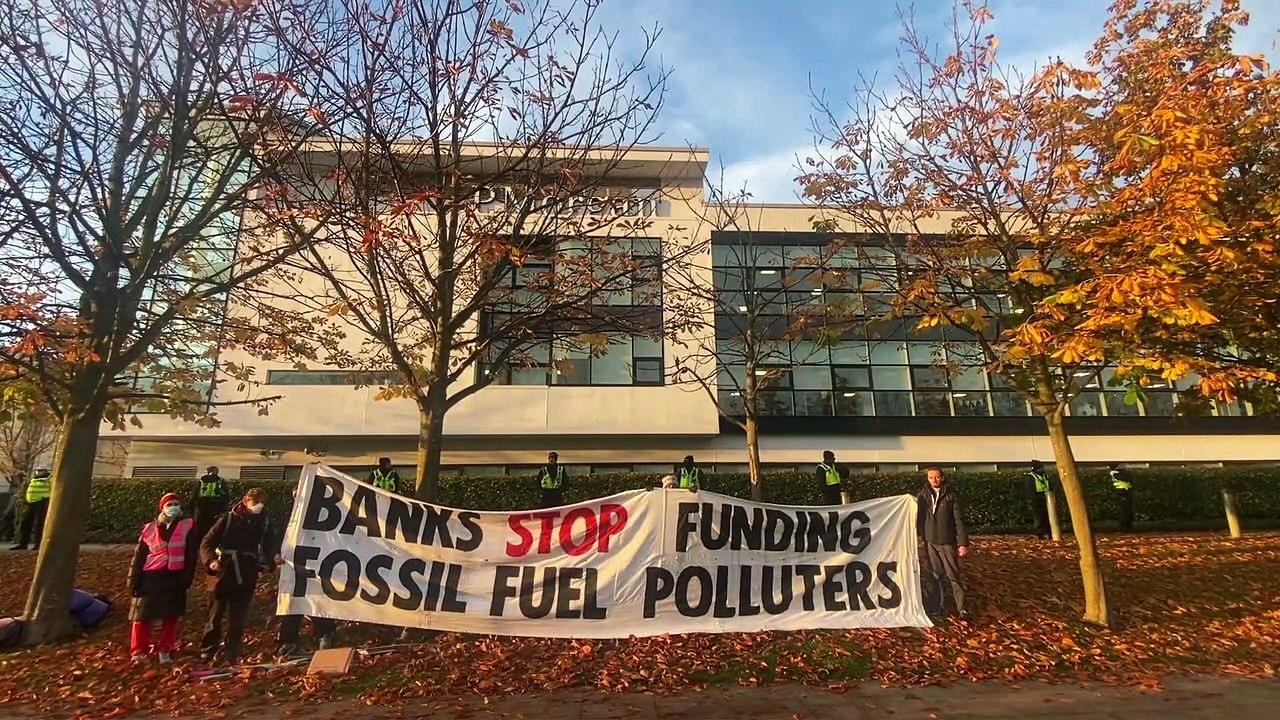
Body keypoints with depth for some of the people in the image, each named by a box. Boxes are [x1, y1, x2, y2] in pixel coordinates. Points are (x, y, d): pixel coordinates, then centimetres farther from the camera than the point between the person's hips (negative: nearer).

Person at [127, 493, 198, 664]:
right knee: (142, 616, 4)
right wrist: (134, 580, -1)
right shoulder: (149, 528, 3)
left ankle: (165, 650, 19)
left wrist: (187, 577, -8)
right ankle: (139, 652, 19)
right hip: (151, 577, 1)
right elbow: (139, 556, 5)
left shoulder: (188, 526, -1)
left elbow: (191, 555, -2)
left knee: (171, 616, 6)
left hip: (175, 577, -1)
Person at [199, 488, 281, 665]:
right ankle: (206, 653, 26)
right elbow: (207, 543, -3)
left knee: (237, 619, 6)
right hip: (223, 576, -1)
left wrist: (273, 559, -8)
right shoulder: (228, 519, -3)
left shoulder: (263, 524, 6)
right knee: (215, 615, 8)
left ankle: (231, 655, 15)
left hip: (246, 578, 2)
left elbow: (266, 548, 11)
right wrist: (211, 560, -19)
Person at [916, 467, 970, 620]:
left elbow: (959, 520, -7)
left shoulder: (951, 496, -7)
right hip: (930, 542, 3)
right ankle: (939, 606, 22)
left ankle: (961, 607, 14)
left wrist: (963, 543, -11)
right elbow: (918, 517, 8)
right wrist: (919, 537, 9)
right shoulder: (922, 495, 1)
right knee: (934, 575, 10)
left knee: (954, 575, 2)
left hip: (948, 542, -3)